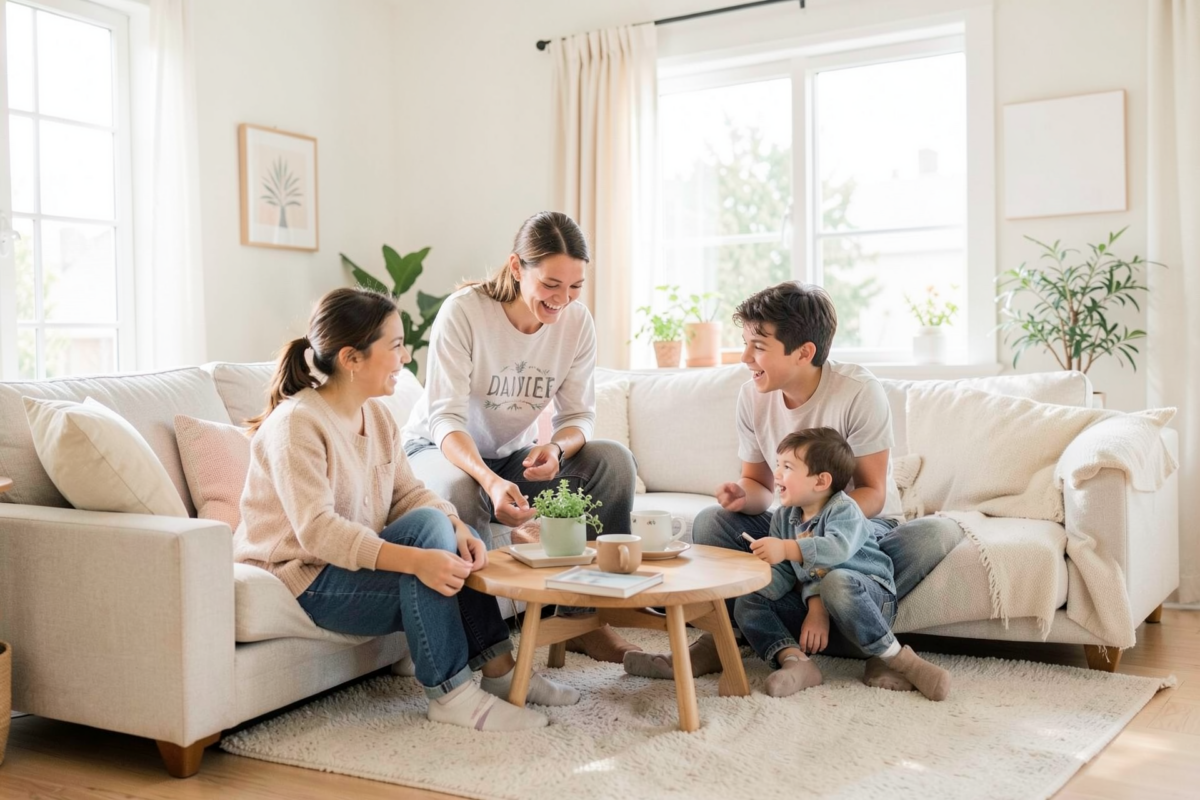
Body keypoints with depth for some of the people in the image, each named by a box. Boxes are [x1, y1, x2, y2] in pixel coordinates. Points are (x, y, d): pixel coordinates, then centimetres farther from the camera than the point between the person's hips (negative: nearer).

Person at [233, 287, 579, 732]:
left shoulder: (377, 416, 8)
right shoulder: (296, 423, -21)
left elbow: (409, 493, 4)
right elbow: (316, 529, -30)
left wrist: (456, 528, -18)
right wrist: (414, 559, -40)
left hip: (355, 558, 9)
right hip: (304, 578, -9)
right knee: (426, 528, -25)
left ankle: (498, 670, -3)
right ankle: (450, 694, -20)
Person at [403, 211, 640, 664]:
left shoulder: (576, 322, -11)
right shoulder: (463, 311, -25)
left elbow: (579, 415, -8)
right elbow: (446, 419, -30)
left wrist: (557, 448, -33)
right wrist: (490, 481, -49)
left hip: (514, 455, 5)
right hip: (440, 449, -4)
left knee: (615, 462, -18)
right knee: (460, 492, -39)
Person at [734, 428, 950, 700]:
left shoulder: (843, 510, -15)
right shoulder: (783, 518, 6)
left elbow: (837, 549, -36)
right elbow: (783, 571, 0)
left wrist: (787, 549, -45)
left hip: (869, 594, -7)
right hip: (810, 600, 7)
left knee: (836, 581, -41)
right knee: (746, 604, -6)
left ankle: (899, 659, -29)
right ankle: (795, 661, -28)